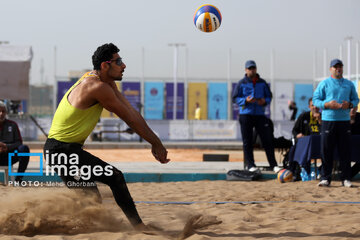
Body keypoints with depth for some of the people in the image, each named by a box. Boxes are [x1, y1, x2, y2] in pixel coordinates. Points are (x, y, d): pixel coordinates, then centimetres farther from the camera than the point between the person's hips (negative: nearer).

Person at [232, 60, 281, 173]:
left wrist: (265, 101, -6)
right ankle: (250, 165, 5)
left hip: (260, 114, 2)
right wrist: (245, 100, -17)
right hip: (245, 114, -2)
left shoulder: (262, 83, 12)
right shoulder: (241, 83, 4)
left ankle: (273, 165, 0)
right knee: (247, 141, -1)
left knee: (267, 139, -2)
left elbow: (269, 96, 16)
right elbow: (235, 98, 2)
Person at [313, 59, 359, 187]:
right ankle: (325, 178, 2)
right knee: (326, 151, -4)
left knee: (345, 151, 1)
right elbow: (315, 99, 3)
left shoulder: (349, 84, 15)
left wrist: (349, 104, -6)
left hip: (344, 120, 2)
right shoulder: (324, 84, 6)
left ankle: (346, 178, 7)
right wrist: (327, 104, -15)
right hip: (328, 120, -2)